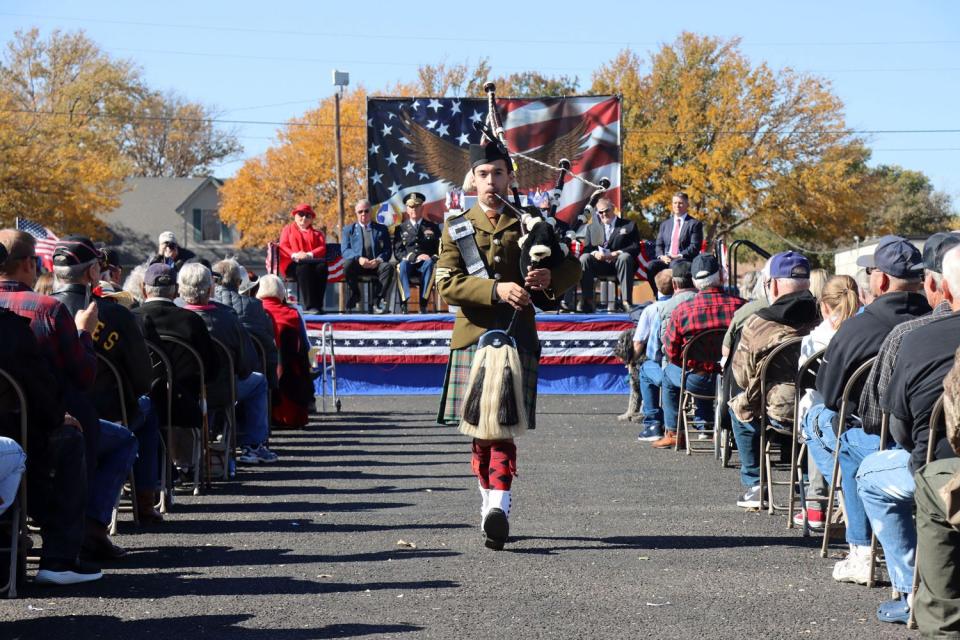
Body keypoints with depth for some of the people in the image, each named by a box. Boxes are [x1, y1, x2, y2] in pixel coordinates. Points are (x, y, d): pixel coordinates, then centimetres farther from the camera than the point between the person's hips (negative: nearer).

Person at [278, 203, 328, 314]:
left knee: (322, 266, -36)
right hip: (293, 264, -2)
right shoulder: (288, 229, 28)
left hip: (313, 261, 2)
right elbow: (283, 247, 11)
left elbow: (322, 248, 11)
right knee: (304, 267, -39)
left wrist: (310, 255, -12)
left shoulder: (317, 233, 31)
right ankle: (309, 305, -48)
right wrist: (295, 255, -13)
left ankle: (318, 304, -40)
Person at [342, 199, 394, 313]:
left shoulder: (382, 229, 18)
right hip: (357, 265, 0)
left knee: (388, 267, -32)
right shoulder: (349, 229, 16)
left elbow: (388, 250, 8)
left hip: (376, 264, 0)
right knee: (347, 264, -34)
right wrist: (358, 258, -18)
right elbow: (345, 250, 3)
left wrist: (379, 260, -15)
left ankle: (378, 300, -26)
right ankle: (355, 295, -12)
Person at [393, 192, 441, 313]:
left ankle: (423, 303, -39)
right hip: (408, 263, 0)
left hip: (425, 264, 0)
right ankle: (404, 303, -41)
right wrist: (415, 257, -12)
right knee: (402, 265, -36)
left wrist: (432, 258, -13)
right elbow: (397, 252, 4)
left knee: (430, 264, -36)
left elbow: (439, 249, 10)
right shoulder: (400, 229, 15)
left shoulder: (432, 227, 17)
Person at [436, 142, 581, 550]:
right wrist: (497, 290, -20)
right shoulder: (457, 228, 9)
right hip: (472, 334, 2)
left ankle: (499, 508, -20)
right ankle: (489, 498, 23)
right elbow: (447, 283, -5)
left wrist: (551, 279, -12)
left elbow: (572, 267, 12)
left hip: (517, 337, -1)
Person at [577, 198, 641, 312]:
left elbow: (636, 247, -2)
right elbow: (587, 248, 10)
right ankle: (588, 301, -29)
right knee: (584, 258, -26)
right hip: (600, 262, 3)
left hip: (618, 263, -3)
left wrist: (617, 253, -19)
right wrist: (594, 253, -15)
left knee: (625, 257, -36)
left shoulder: (629, 225, 12)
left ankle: (626, 301, -41)